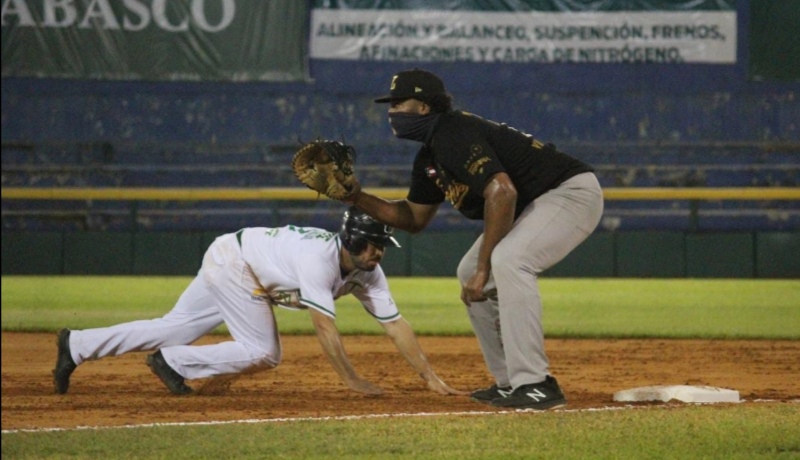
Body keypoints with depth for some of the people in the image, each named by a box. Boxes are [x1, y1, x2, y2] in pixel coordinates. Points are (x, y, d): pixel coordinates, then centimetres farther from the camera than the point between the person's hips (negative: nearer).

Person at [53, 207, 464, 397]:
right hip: (232, 260, -8)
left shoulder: (366, 272, -7)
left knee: (176, 329, 10)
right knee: (263, 352, -13)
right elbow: (324, 326, -34)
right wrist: (351, 381, -32)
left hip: (227, 266, 8)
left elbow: (395, 324, -7)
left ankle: (77, 345, 15)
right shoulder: (319, 257, -32)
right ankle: (173, 362, -2)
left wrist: (430, 378, -12)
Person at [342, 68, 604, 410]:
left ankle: (535, 385, -30)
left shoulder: (455, 136, -22)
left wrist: (484, 269, -31)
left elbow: (502, 192, -34)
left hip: (573, 190, -11)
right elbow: (414, 218, 20)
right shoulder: (429, 157, 10)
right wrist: (357, 198, 6)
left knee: (508, 261, -31)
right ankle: (510, 382, 17)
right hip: (533, 205, 11)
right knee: (469, 273, 13)